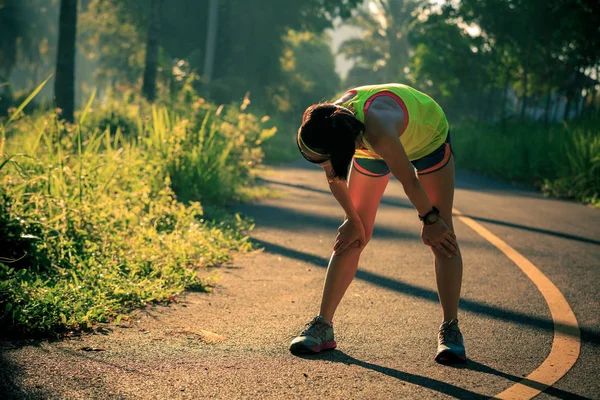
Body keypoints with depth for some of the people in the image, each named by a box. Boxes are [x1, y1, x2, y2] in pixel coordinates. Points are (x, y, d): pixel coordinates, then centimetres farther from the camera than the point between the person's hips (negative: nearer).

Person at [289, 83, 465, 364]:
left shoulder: (377, 130, -48)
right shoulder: (326, 130, -32)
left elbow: (409, 181, -31)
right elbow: (335, 178, -11)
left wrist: (430, 220, -16)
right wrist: (353, 221, 0)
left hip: (428, 137, -4)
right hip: (370, 147, 4)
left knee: (441, 236, -11)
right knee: (353, 236, -2)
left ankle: (450, 330, -4)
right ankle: (323, 325, 3)